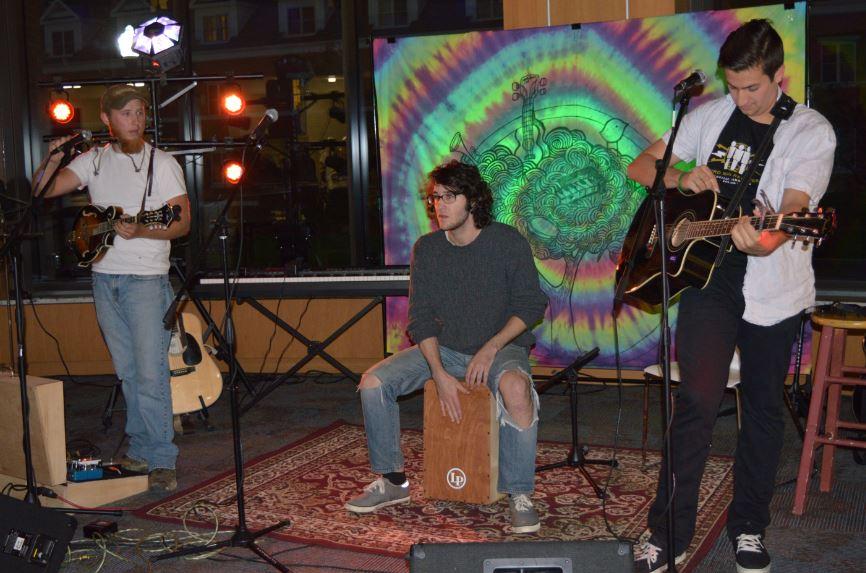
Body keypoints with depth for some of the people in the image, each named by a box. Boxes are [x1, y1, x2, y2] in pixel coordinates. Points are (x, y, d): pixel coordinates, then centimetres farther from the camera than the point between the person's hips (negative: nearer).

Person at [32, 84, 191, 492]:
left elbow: (182, 223, -6)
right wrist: (52, 161, -17)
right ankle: (141, 449, 19)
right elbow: (42, 191, 3)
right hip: (104, 277, 4)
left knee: (151, 373, -9)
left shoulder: (162, 163, -1)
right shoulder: (93, 160, 10)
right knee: (127, 372, 10)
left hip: (146, 279, -4)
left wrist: (139, 231, -21)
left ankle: (160, 460, -4)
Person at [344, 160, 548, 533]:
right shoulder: (427, 249, 1)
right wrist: (440, 375, -16)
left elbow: (531, 305, -6)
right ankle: (393, 481, 3)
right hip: (444, 348, 4)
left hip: (501, 347, -4)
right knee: (373, 382, -14)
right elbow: (420, 318, -2)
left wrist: (491, 347, -20)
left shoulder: (507, 242, -9)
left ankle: (520, 495, -23)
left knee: (515, 388, -38)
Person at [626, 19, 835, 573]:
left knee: (765, 408, 9)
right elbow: (640, 166, 8)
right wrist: (681, 178, -14)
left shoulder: (812, 131, -5)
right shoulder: (710, 116, 3)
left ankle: (750, 526, 26)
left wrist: (766, 237, -43)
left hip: (774, 292, 0)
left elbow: (794, 207, -20)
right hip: (710, 280, 1)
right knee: (697, 402, -6)